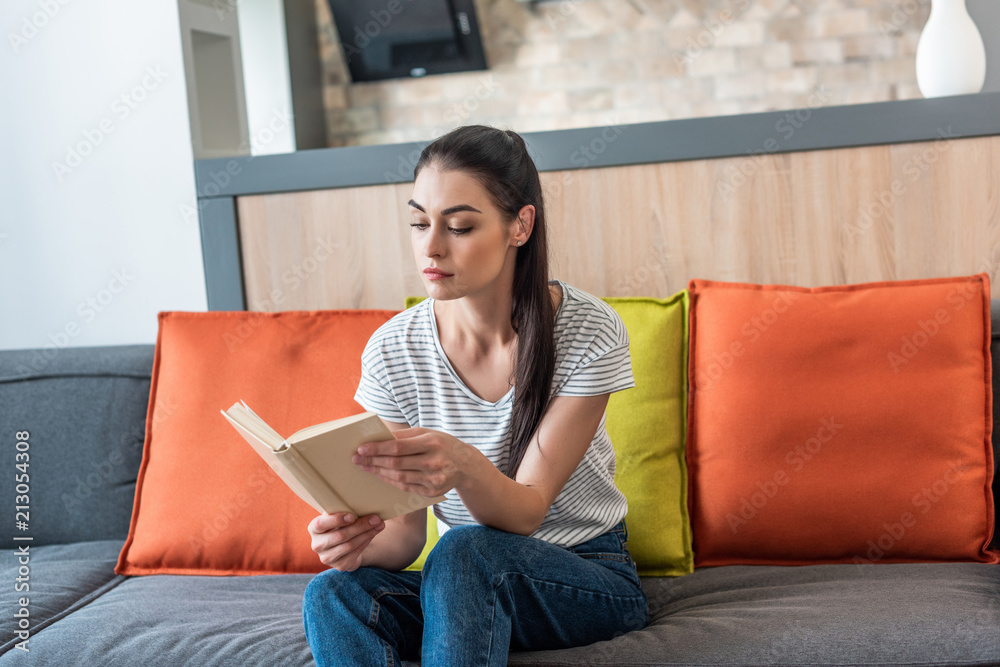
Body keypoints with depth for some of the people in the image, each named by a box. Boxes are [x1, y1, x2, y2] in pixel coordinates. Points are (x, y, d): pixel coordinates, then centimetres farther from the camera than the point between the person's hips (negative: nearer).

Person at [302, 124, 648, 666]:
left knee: (464, 551, -34)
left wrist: (463, 465, -43)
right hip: (461, 580, 3)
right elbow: (406, 532, -6)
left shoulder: (589, 332, -16)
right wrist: (359, 543, -31)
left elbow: (526, 511, -19)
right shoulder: (392, 352, -7)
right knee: (332, 592, -28)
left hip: (589, 577, -2)